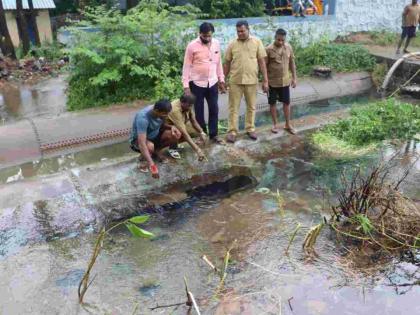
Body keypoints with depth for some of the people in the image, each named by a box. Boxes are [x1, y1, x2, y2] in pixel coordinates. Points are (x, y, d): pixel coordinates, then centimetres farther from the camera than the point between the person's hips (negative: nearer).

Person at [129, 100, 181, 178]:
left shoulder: (161, 112, -15)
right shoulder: (143, 118, -36)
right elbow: (142, 144, -43)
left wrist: (171, 127, -16)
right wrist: (152, 165, -50)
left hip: (154, 135, 7)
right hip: (137, 140, -6)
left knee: (177, 135, -16)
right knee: (150, 147, -41)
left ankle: (157, 151, 6)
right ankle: (143, 156, -5)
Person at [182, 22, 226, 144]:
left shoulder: (216, 43, 3)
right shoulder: (192, 46, -10)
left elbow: (219, 63, 11)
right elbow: (187, 66, -8)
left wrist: (221, 80, 9)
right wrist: (186, 85, -12)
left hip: (212, 82, 4)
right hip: (197, 83, -4)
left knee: (214, 109, 8)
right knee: (199, 111, 6)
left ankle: (213, 134, 20)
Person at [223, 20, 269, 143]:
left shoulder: (257, 42, -1)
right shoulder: (232, 44, 1)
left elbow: (262, 62, -1)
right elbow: (227, 63, 5)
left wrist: (265, 80, -4)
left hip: (251, 80, 0)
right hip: (235, 81, 0)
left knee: (251, 106, 11)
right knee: (233, 107, 3)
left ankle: (250, 129, 26)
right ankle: (232, 131, 11)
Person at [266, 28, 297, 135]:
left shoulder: (288, 47, -1)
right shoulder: (268, 49, -12)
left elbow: (292, 63, 7)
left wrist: (294, 78, 5)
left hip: (285, 81, 3)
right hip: (272, 81, -3)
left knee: (287, 103, 9)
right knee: (273, 103, 8)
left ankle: (288, 125, 21)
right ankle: (275, 124, 23)